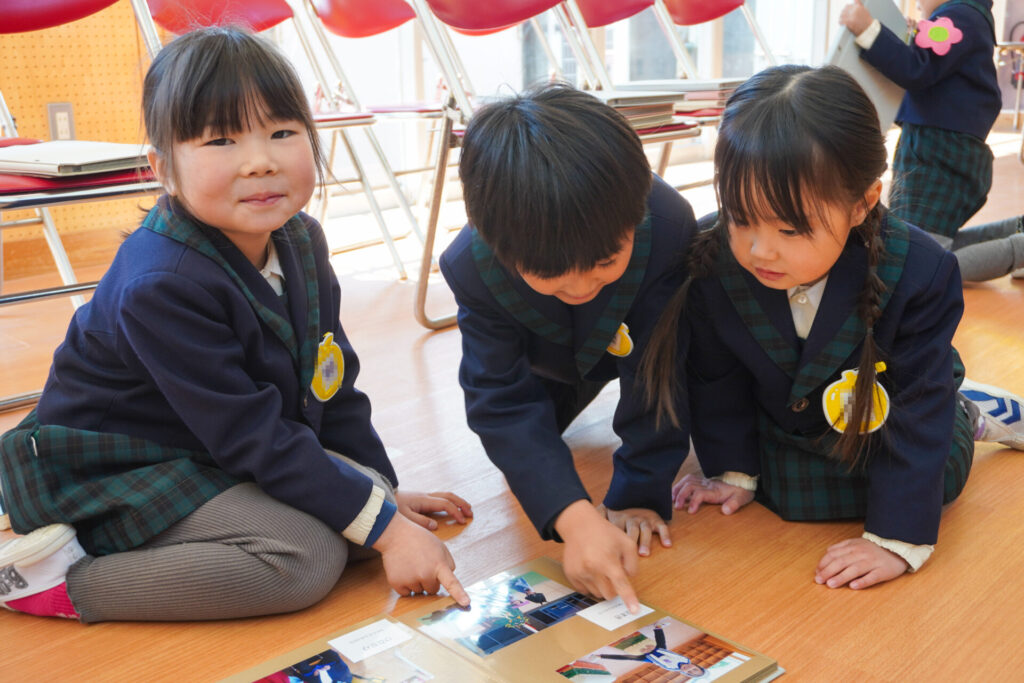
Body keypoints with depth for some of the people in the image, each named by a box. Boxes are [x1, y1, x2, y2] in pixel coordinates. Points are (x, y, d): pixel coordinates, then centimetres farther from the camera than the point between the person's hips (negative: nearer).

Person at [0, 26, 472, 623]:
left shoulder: (300, 242, -3)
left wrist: (384, 490, 7)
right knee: (306, 557, -25)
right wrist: (384, 528, -25)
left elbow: (333, 386, 7)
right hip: (115, 482, -8)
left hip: (216, 463, 8)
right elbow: (255, 437, -27)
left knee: (362, 494, -9)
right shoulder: (162, 287, -28)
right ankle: (66, 578, -14)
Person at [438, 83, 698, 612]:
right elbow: (504, 402, -39)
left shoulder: (668, 228, -46)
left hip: (634, 341, -1)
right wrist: (574, 518, -52)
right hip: (551, 351, 1)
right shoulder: (471, 266, -40)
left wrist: (639, 495, -30)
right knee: (515, 438, 14)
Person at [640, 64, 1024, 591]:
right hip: (787, 423, 2)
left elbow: (919, 408, -30)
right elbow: (717, 380, -11)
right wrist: (732, 470, -4)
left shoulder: (918, 274, -35)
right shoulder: (711, 268, -30)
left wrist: (898, 539, -30)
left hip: (889, 409, -2)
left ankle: (968, 417, 29)